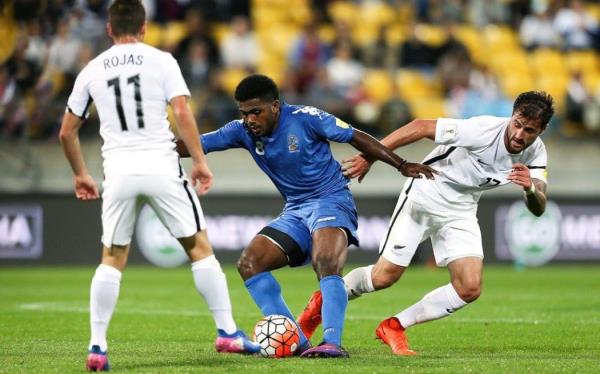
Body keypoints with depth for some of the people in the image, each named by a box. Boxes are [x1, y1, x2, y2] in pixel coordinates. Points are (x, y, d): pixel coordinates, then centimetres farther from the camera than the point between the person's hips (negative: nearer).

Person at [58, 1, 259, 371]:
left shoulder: (92, 70, 12)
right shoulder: (161, 61, 3)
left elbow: (67, 132, 16)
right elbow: (182, 112, -9)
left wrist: (81, 174, 29)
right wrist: (200, 160, -4)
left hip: (118, 172, 2)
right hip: (161, 165, -2)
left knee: (112, 260, 10)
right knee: (199, 247, 7)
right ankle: (228, 333, 5)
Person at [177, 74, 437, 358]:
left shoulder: (304, 118, -15)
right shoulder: (242, 131, 0)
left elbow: (357, 138, -8)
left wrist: (402, 165, -11)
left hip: (331, 200, -7)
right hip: (294, 211, 7)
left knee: (326, 264, -32)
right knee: (249, 264, -9)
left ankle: (333, 342, -36)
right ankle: (296, 343, -13)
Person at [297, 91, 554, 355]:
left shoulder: (535, 153, -11)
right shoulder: (484, 130, -29)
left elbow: (538, 208, -17)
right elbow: (421, 127, -24)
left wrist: (531, 188, -41)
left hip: (461, 212, 5)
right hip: (424, 197, -5)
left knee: (470, 288, -13)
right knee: (384, 276, -7)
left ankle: (394, 327, 4)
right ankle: (325, 300, 23)